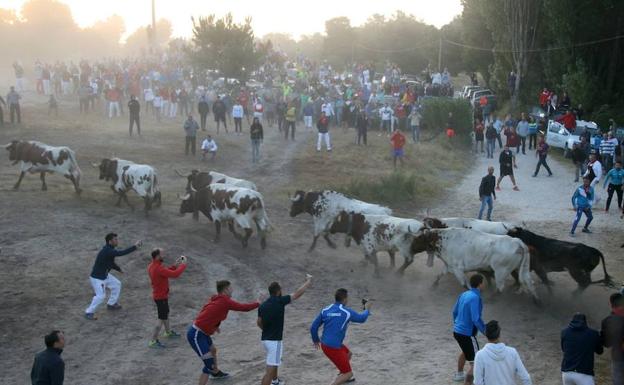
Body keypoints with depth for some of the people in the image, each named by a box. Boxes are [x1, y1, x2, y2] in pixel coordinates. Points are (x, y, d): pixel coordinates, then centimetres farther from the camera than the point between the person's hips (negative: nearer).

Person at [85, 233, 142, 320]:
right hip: (97, 278, -10)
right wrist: (134, 247, -37)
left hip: (105, 275, 10)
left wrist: (119, 269, 5)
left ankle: (111, 304, 33)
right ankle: (88, 313, 0)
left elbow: (110, 262, 16)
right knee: (100, 295, -15)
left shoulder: (109, 249, 2)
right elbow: (121, 253, -39)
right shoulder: (107, 251, -29)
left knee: (116, 284, 18)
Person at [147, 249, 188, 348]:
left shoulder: (151, 266, 0)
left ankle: (168, 332, 46)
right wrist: (183, 264, -20)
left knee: (166, 314, 27)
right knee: (162, 319, -1)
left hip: (159, 295, 10)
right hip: (161, 297, -10)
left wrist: (175, 265, 6)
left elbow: (166, 272, 15)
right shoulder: (158, 269, -31)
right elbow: (175, 274, -33)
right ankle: (153, 341, 5)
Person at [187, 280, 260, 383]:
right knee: (209, 364, -9)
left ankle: (215, 373, 59)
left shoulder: (216, 299, 6)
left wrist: (215, 325, 11)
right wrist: (257, 303, 0)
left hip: (200, 332, 10)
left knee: (212, 350, 33)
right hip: (196, 335, -10)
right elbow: (244, 307, -15)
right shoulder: (225, 301, -20)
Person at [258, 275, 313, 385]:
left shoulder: (262, 306, 5)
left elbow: (259, 322, 13)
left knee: (275, 361, 34)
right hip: (274, 341, -8)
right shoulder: (279, 301, -13)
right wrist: (308, 281, 5)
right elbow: (297, 294, -8)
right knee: (270, 370, -9)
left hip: (265, 339, 8)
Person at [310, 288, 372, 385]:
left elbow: (313, 327, 5)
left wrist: (316, 340, 23)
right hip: (333, 348, -7)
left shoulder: (325, 310, 1)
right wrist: (367, 309, 27)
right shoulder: (347, 312, -12)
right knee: (348, 373, 5)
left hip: (324, 344, 7)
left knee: (348, 354, 33)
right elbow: (362, 318, 7)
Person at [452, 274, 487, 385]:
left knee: (465, 351, 36)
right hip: (467, 334, -10)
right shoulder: (475, 298, -22)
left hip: (457, 331, 10)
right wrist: (486, 331, -14)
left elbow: (455, 311, 16)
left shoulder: (464, 294, 4)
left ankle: (459, 374, 55)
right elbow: (476, 319, -27)